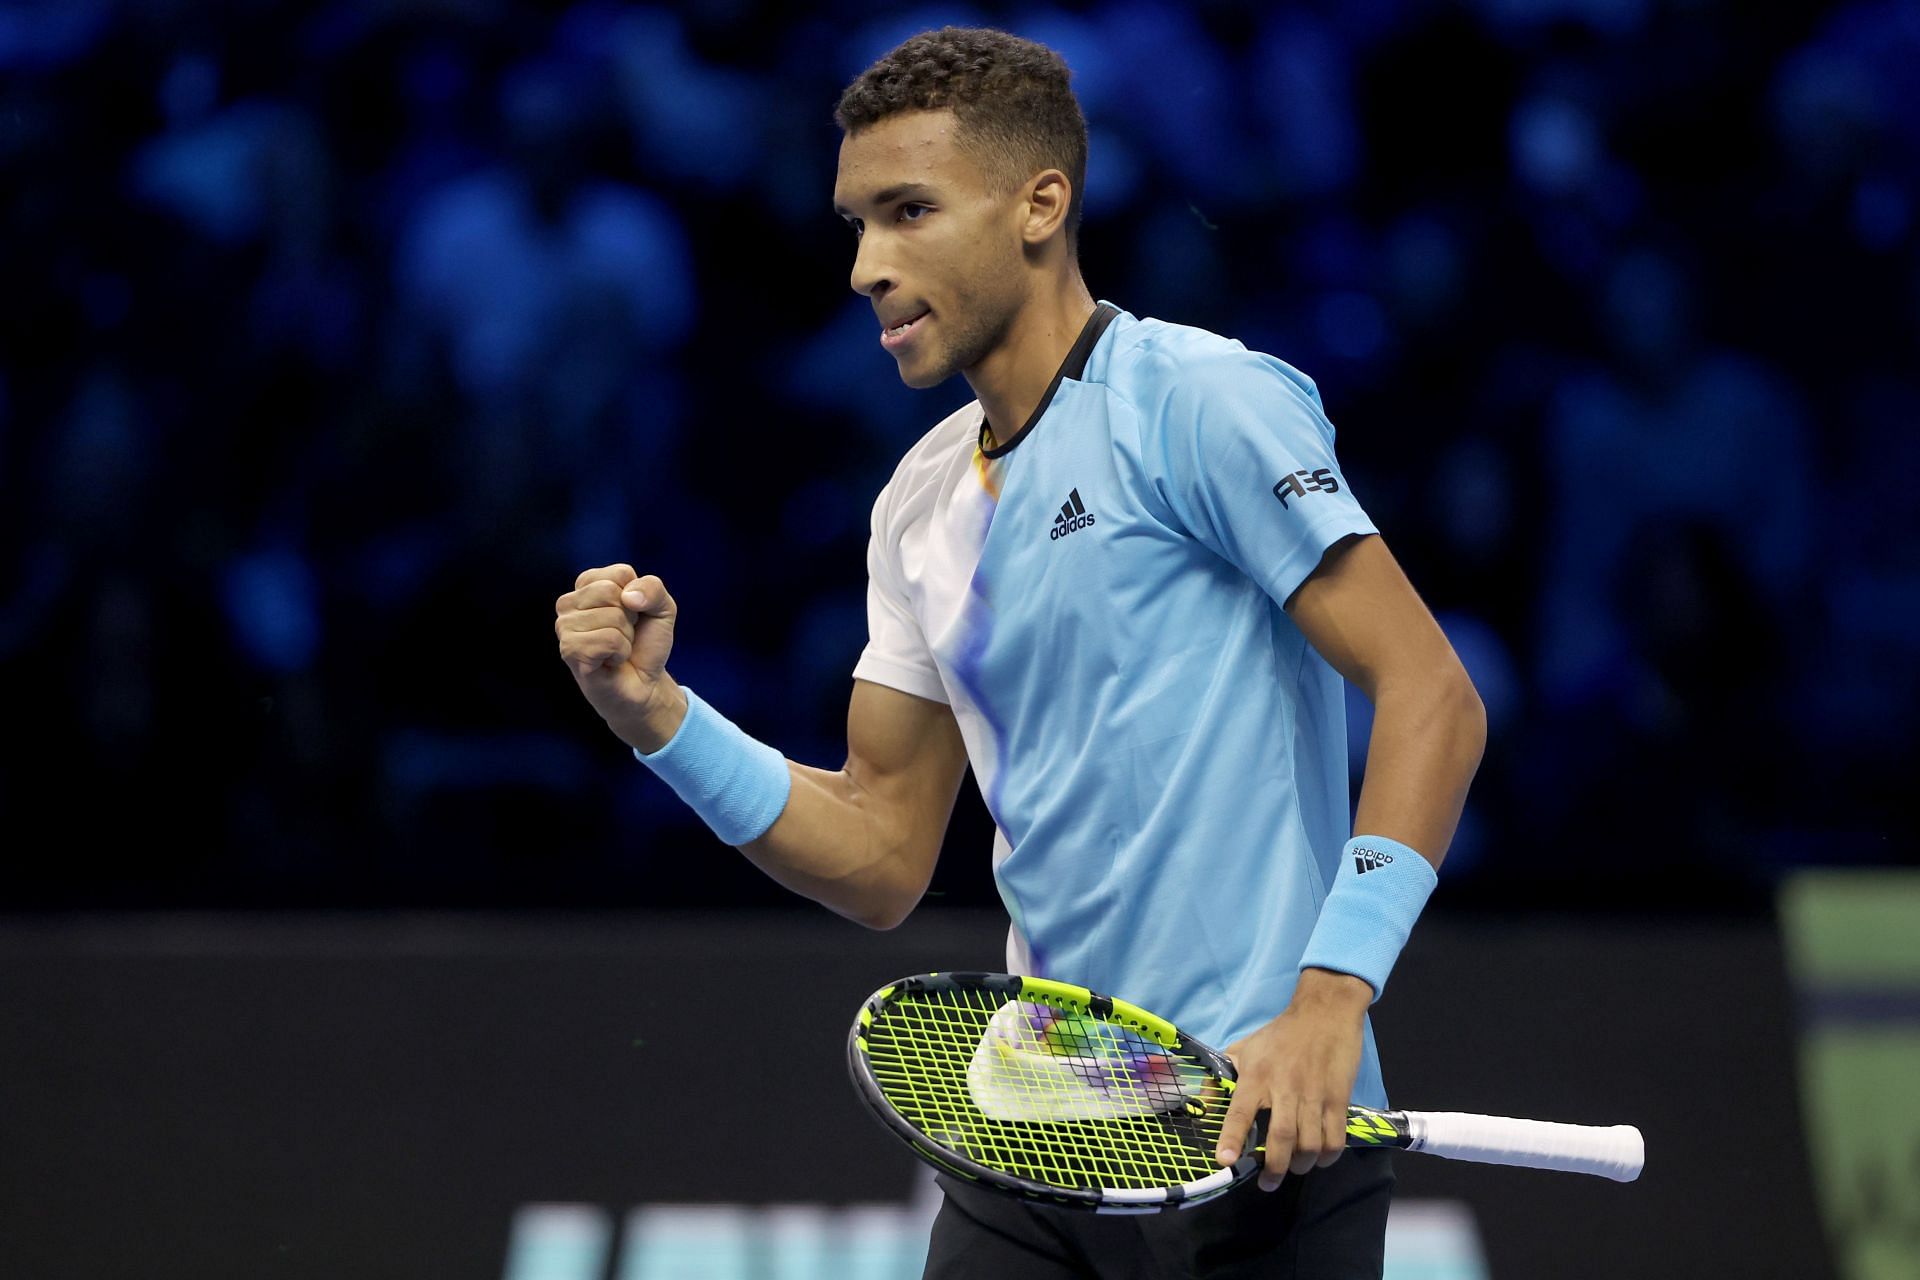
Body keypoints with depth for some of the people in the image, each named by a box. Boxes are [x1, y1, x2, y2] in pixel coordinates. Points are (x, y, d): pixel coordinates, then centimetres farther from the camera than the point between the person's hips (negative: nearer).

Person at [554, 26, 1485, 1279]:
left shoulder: (1199, 401, -9)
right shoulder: (923, 506, 14)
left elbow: (1432, 700, -15)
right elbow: (884, 855, 15)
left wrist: (1331, 996, -24)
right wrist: (657, 714, 1)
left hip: (1260, 1135, -7)